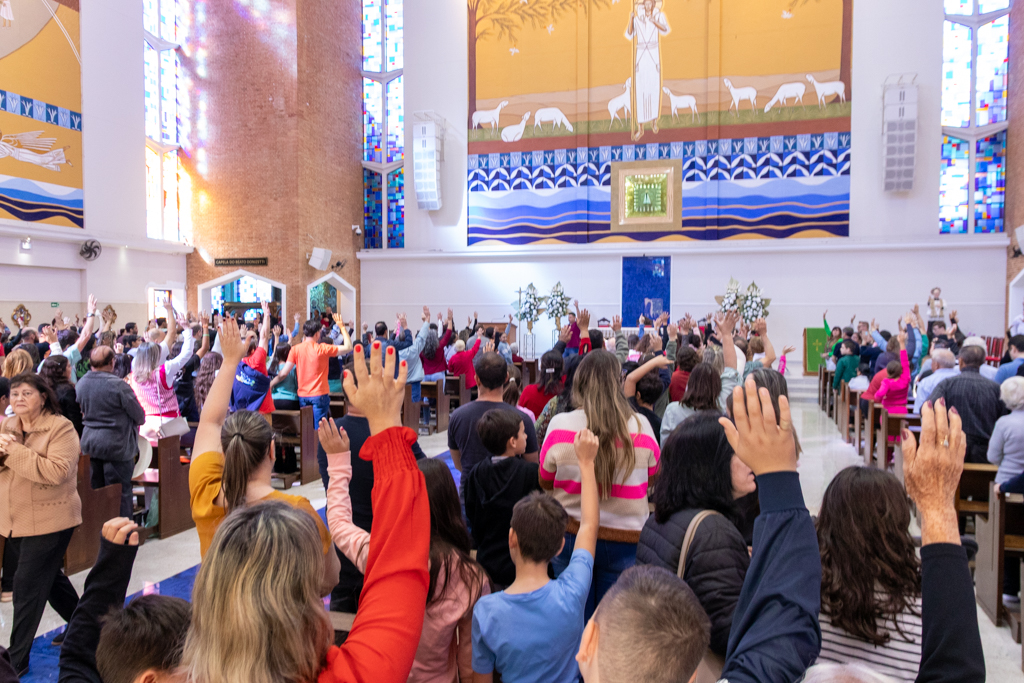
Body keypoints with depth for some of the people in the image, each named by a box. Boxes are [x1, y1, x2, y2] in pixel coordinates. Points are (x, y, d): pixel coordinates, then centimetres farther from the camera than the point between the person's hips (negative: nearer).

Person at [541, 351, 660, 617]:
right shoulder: (640, 426, -12)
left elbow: (545, 482, 3)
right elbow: (655, 478, 6)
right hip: (626, 538, 0)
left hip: (570, 534, 0)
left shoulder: (560, 425, -13)